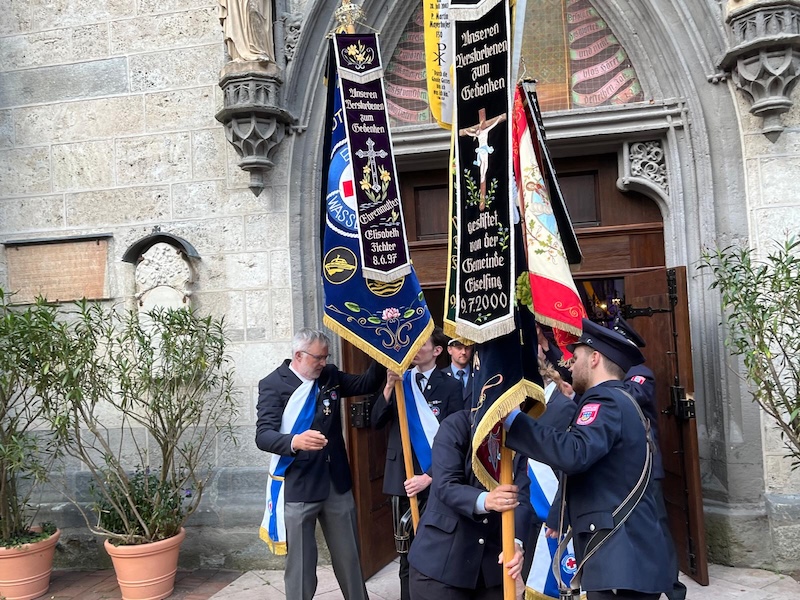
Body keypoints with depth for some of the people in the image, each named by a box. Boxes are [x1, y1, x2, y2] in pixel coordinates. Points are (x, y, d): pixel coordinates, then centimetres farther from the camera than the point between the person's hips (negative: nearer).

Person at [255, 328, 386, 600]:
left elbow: (367, 384, 13)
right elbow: (263, 435, -20)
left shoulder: (330, 376, 5)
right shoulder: (273, 384, -10)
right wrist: (295, 442, -40)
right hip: (298, 487, -5)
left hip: (337, 483, 5)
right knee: (300, 564, 5)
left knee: (349, 557, 17)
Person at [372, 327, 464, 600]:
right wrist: (389, 387, -16)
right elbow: (377, 422, -2)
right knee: (407, 553, 12)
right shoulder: (399, 380, 6)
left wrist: (429, 476, -14)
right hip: (402, 479, 3)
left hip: (435, 481, -3)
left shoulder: (451, 387, -4)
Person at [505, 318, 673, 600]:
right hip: (628, 555, 10)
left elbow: (573, 453, -32)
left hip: (620, 560, -10)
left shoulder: (605, 400, -13)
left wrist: (512, 419, -27)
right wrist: (563, 518, 28)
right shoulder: (620, 401, 19)